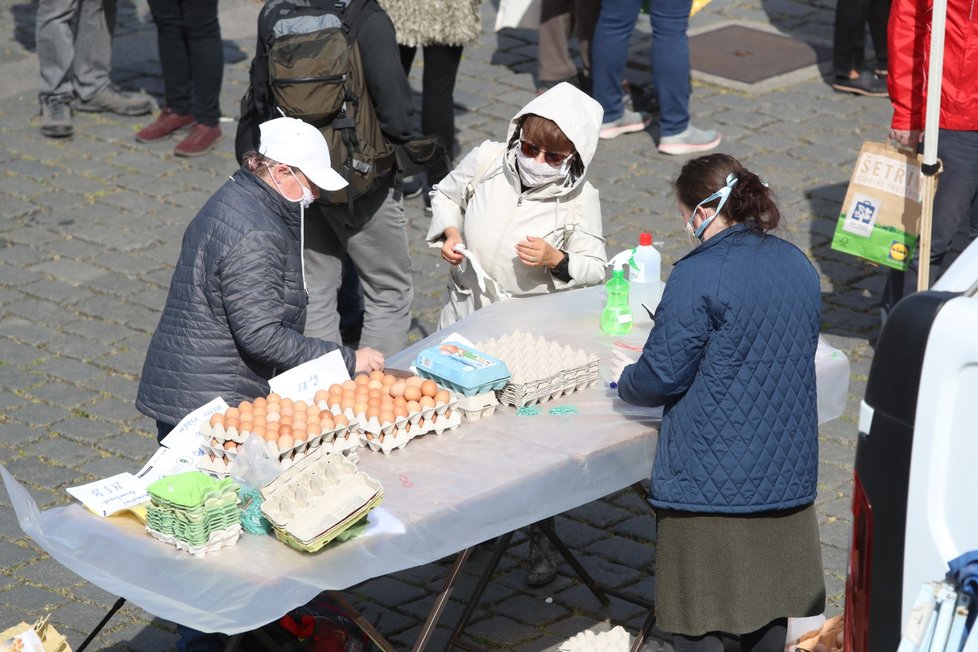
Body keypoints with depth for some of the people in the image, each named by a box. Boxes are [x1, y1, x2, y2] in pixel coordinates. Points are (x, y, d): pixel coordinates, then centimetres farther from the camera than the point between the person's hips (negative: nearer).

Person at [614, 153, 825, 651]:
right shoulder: (799, 266, 6)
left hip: (709, 478, -7)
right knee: (769, 601, 18)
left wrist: (625, 382, 8)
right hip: (786, 473, 7)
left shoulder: (699, 277, -17)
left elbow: (663, 375, -15)